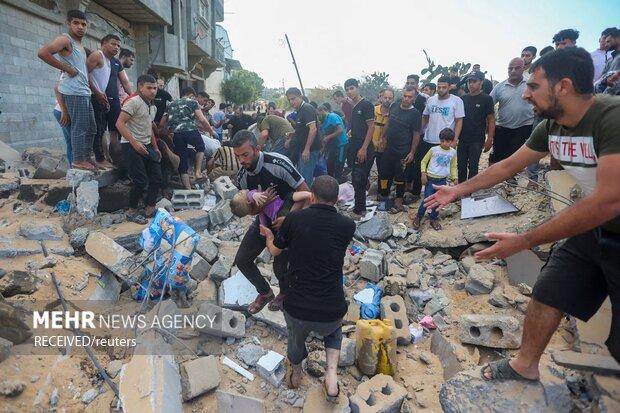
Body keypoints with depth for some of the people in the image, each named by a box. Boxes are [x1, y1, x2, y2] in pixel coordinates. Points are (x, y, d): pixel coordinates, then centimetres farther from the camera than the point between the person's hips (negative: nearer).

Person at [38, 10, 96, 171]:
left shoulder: (80, 45, 22)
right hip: (74, 92, -9)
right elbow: (42, 52, -19)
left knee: (91, 128, 12)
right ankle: (78, 160, -2)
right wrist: (66, 68, -15)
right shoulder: (65, 39, -5)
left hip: (84, 92, 9)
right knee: (79, 127, -8)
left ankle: (86, 157, 20)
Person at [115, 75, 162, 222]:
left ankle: (150, 208, 19)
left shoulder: (153, 107, 15)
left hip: (146, 146, 9)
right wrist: (134, 143, -24)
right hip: (131, 145, -9)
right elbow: (120, 123, -18)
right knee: (141, 181, -10)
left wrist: (156, 148, 22)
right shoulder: (133, 102, -12)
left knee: (157, 177, 7)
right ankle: (132, 211, 8)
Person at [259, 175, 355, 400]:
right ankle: (332, 374, 22)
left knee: (296, 335, 35)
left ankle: (294, 370, 62)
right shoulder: (347, 226, -5)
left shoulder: (294, 219, -6)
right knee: (334, 330, 37)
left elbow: (275, 251, 12)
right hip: (332, 312, 0)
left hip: (297, 309, 0)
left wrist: (269, 234, 35)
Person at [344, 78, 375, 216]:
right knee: (356, 180, 14)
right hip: (354, 148, 8)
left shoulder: (367, 105, -9)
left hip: (364, 150, -8)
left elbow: (371, 127, -15)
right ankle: (360, 208, 28)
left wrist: (364, 148, -19)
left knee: (359, 180, -8)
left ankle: (359, 210, 2)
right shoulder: (352, 107, 15)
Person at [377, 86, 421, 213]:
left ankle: (398, 201, 18)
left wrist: (412, 153, -12)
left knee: (400, 177, 5)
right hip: (389, 148, 5)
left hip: (403, 152, -5)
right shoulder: (394, 106, 3)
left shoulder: (415, 114, -10)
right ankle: (384, 197, 25)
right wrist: (383, 136, 12)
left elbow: (416, 135, -9)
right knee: (384, 174, 10)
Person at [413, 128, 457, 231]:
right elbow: (424, 161, 1)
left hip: (442, 180, 3)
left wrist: (455, 178, 4)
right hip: (430, 179, -3)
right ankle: (418, 218, 13)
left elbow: (453, 167, 14)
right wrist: (423, 173, -10)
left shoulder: (453, 152, 3)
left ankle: (434, 219, 23)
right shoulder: (434, 150, -7)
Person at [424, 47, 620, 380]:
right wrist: (459, 190, 11)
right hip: (591, 228, 7)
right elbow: (507, 167, 9)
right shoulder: (551, 126, -4)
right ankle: (525, 366, 30)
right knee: (547, 294, 11)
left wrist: (525, 241, -32)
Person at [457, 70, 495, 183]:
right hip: (462, 139, 4)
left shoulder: (486, 99, -3)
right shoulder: (463, 99, 7)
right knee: (461, 166, 9)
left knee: (473, 166, 1)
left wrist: (490, 139, -11)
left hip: (477, 140, -4)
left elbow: (491, 120, -4)